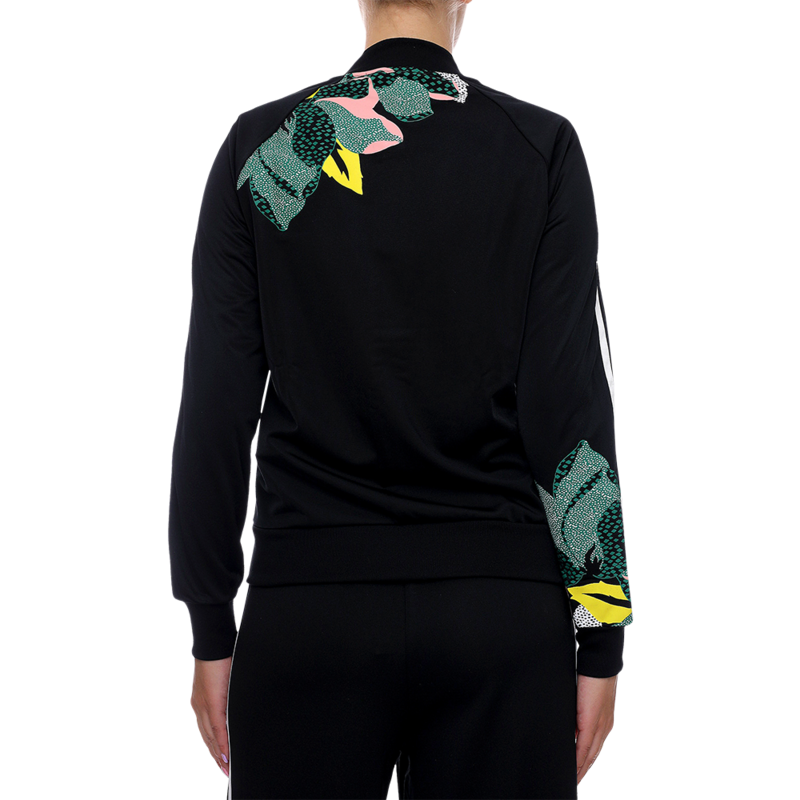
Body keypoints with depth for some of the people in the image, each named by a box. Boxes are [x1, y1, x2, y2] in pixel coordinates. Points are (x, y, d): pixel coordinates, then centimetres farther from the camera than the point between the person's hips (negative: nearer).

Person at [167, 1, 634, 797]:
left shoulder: (259, 144, 3)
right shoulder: (544, 147, 1)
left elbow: (216, 400, 0)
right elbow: (572, 395, -3)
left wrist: (212, 629, 6)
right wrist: (600, 639, 2)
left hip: (308, 603, 1)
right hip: (504, 610, 0)